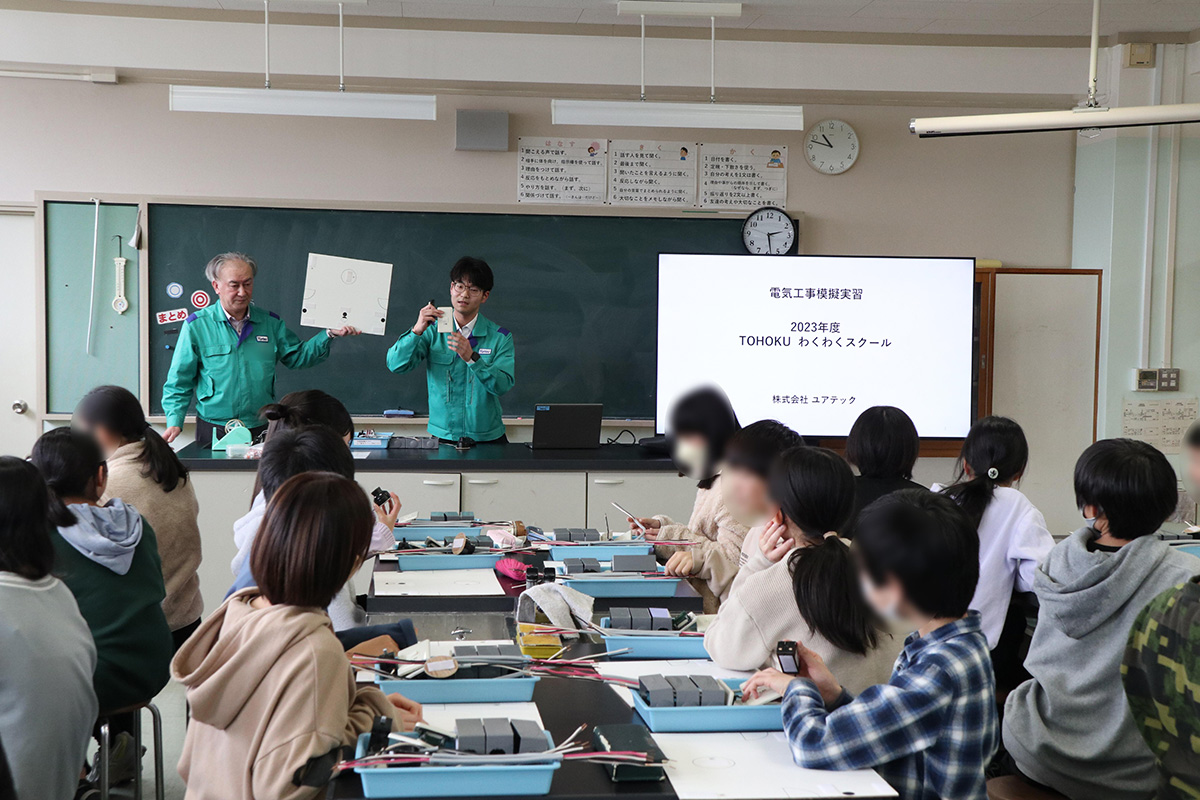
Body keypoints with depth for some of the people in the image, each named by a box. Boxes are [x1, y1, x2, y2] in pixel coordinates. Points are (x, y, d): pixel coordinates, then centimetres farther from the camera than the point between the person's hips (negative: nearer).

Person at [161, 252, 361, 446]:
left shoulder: (270, 322, 9)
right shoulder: (196, 325, -1)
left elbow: (297, 356, 15)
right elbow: (180, 381, 1)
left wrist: (329, 335, 1)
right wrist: (174, 422, -10)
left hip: (262, 430, 3)